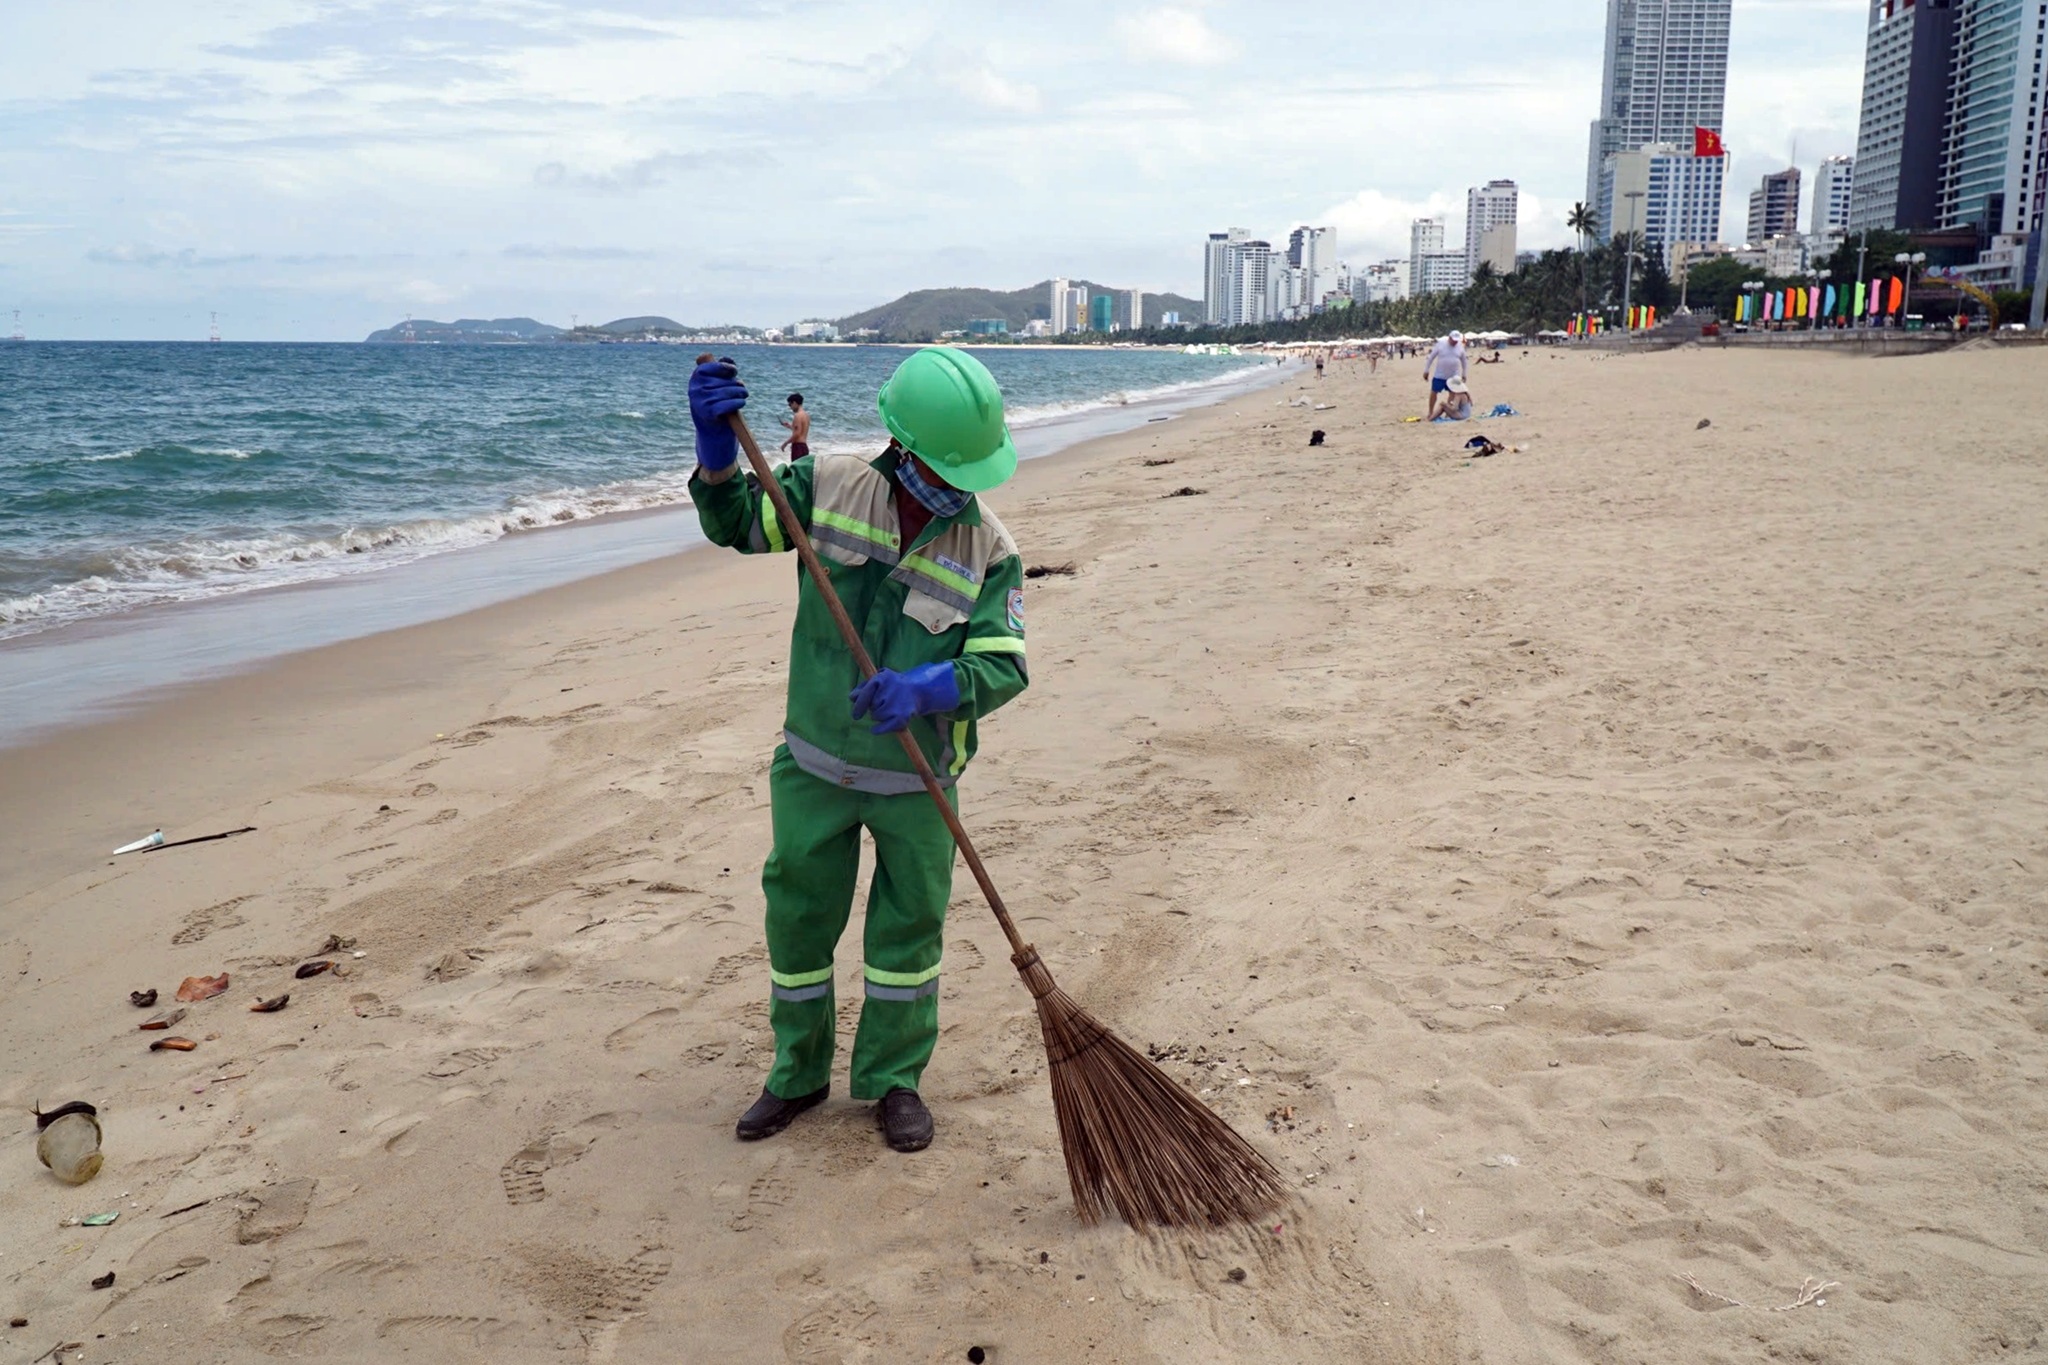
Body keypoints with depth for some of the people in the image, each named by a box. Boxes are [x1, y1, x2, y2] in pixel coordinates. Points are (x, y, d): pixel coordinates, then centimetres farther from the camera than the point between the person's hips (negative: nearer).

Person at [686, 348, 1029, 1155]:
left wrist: (929, 687, -38)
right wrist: (717, 450, -19)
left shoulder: (990, 551, -12)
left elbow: (1004, 666, -19)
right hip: (815, 769, 1)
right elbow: (734, 524, 0)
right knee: (797, 918, 12)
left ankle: (893, 1079, 32)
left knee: (908, 928, 11)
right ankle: (798, 1073, 34)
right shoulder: (831, 488, -8)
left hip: (917, 781, -1)